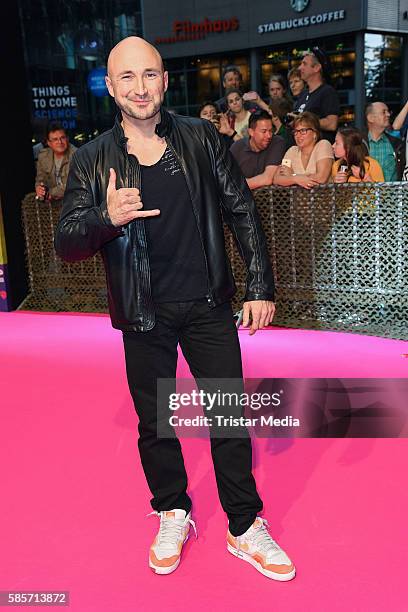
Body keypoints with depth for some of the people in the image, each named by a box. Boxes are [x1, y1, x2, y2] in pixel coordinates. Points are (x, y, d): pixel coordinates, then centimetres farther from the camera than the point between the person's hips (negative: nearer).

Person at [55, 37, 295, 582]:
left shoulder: (200, 137, -1)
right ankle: (173, 515, 39)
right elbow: (66, 245, -6)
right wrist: (106, 219, -26)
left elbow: (242, 213, 2)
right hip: (144, 316, 0)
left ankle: (246, 528, 26)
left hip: (208, 306, 0)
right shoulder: (92, 160, -3)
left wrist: (260, 287, -2)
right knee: (154, 422, 14)